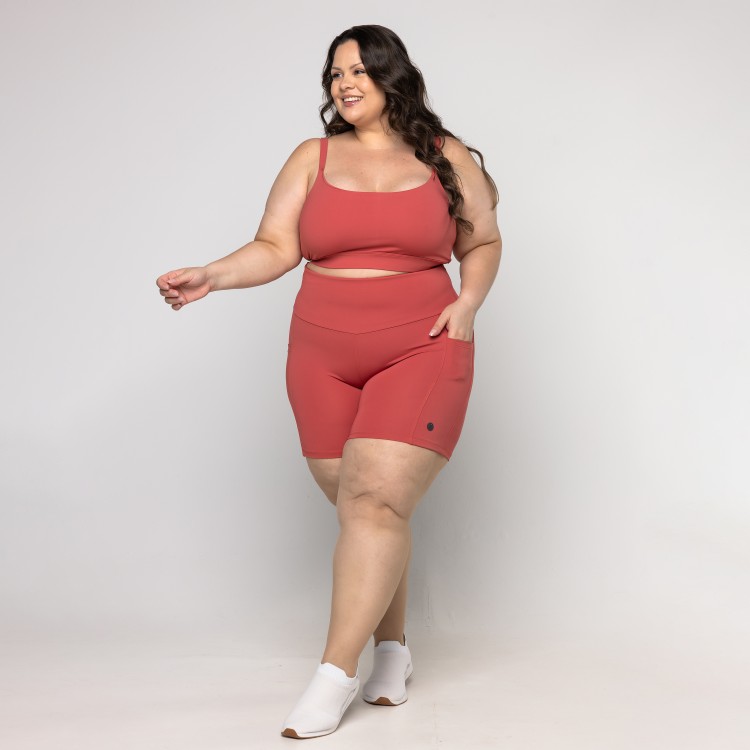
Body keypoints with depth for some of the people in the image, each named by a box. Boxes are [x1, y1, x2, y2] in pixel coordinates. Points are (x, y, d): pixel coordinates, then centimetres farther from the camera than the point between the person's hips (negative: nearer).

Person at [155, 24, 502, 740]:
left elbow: (483, 243, 16)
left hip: (422, 354, -2)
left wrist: (468, 302, -2)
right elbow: (276, 248, 1)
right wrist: (210, 275, -15)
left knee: (377, 500, -15)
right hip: (323, 359, 2)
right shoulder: (313, 159, 8)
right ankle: (392, 650, 20)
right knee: (361, 509, 3)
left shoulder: (447, 158, 7)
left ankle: (334, 675, -10)